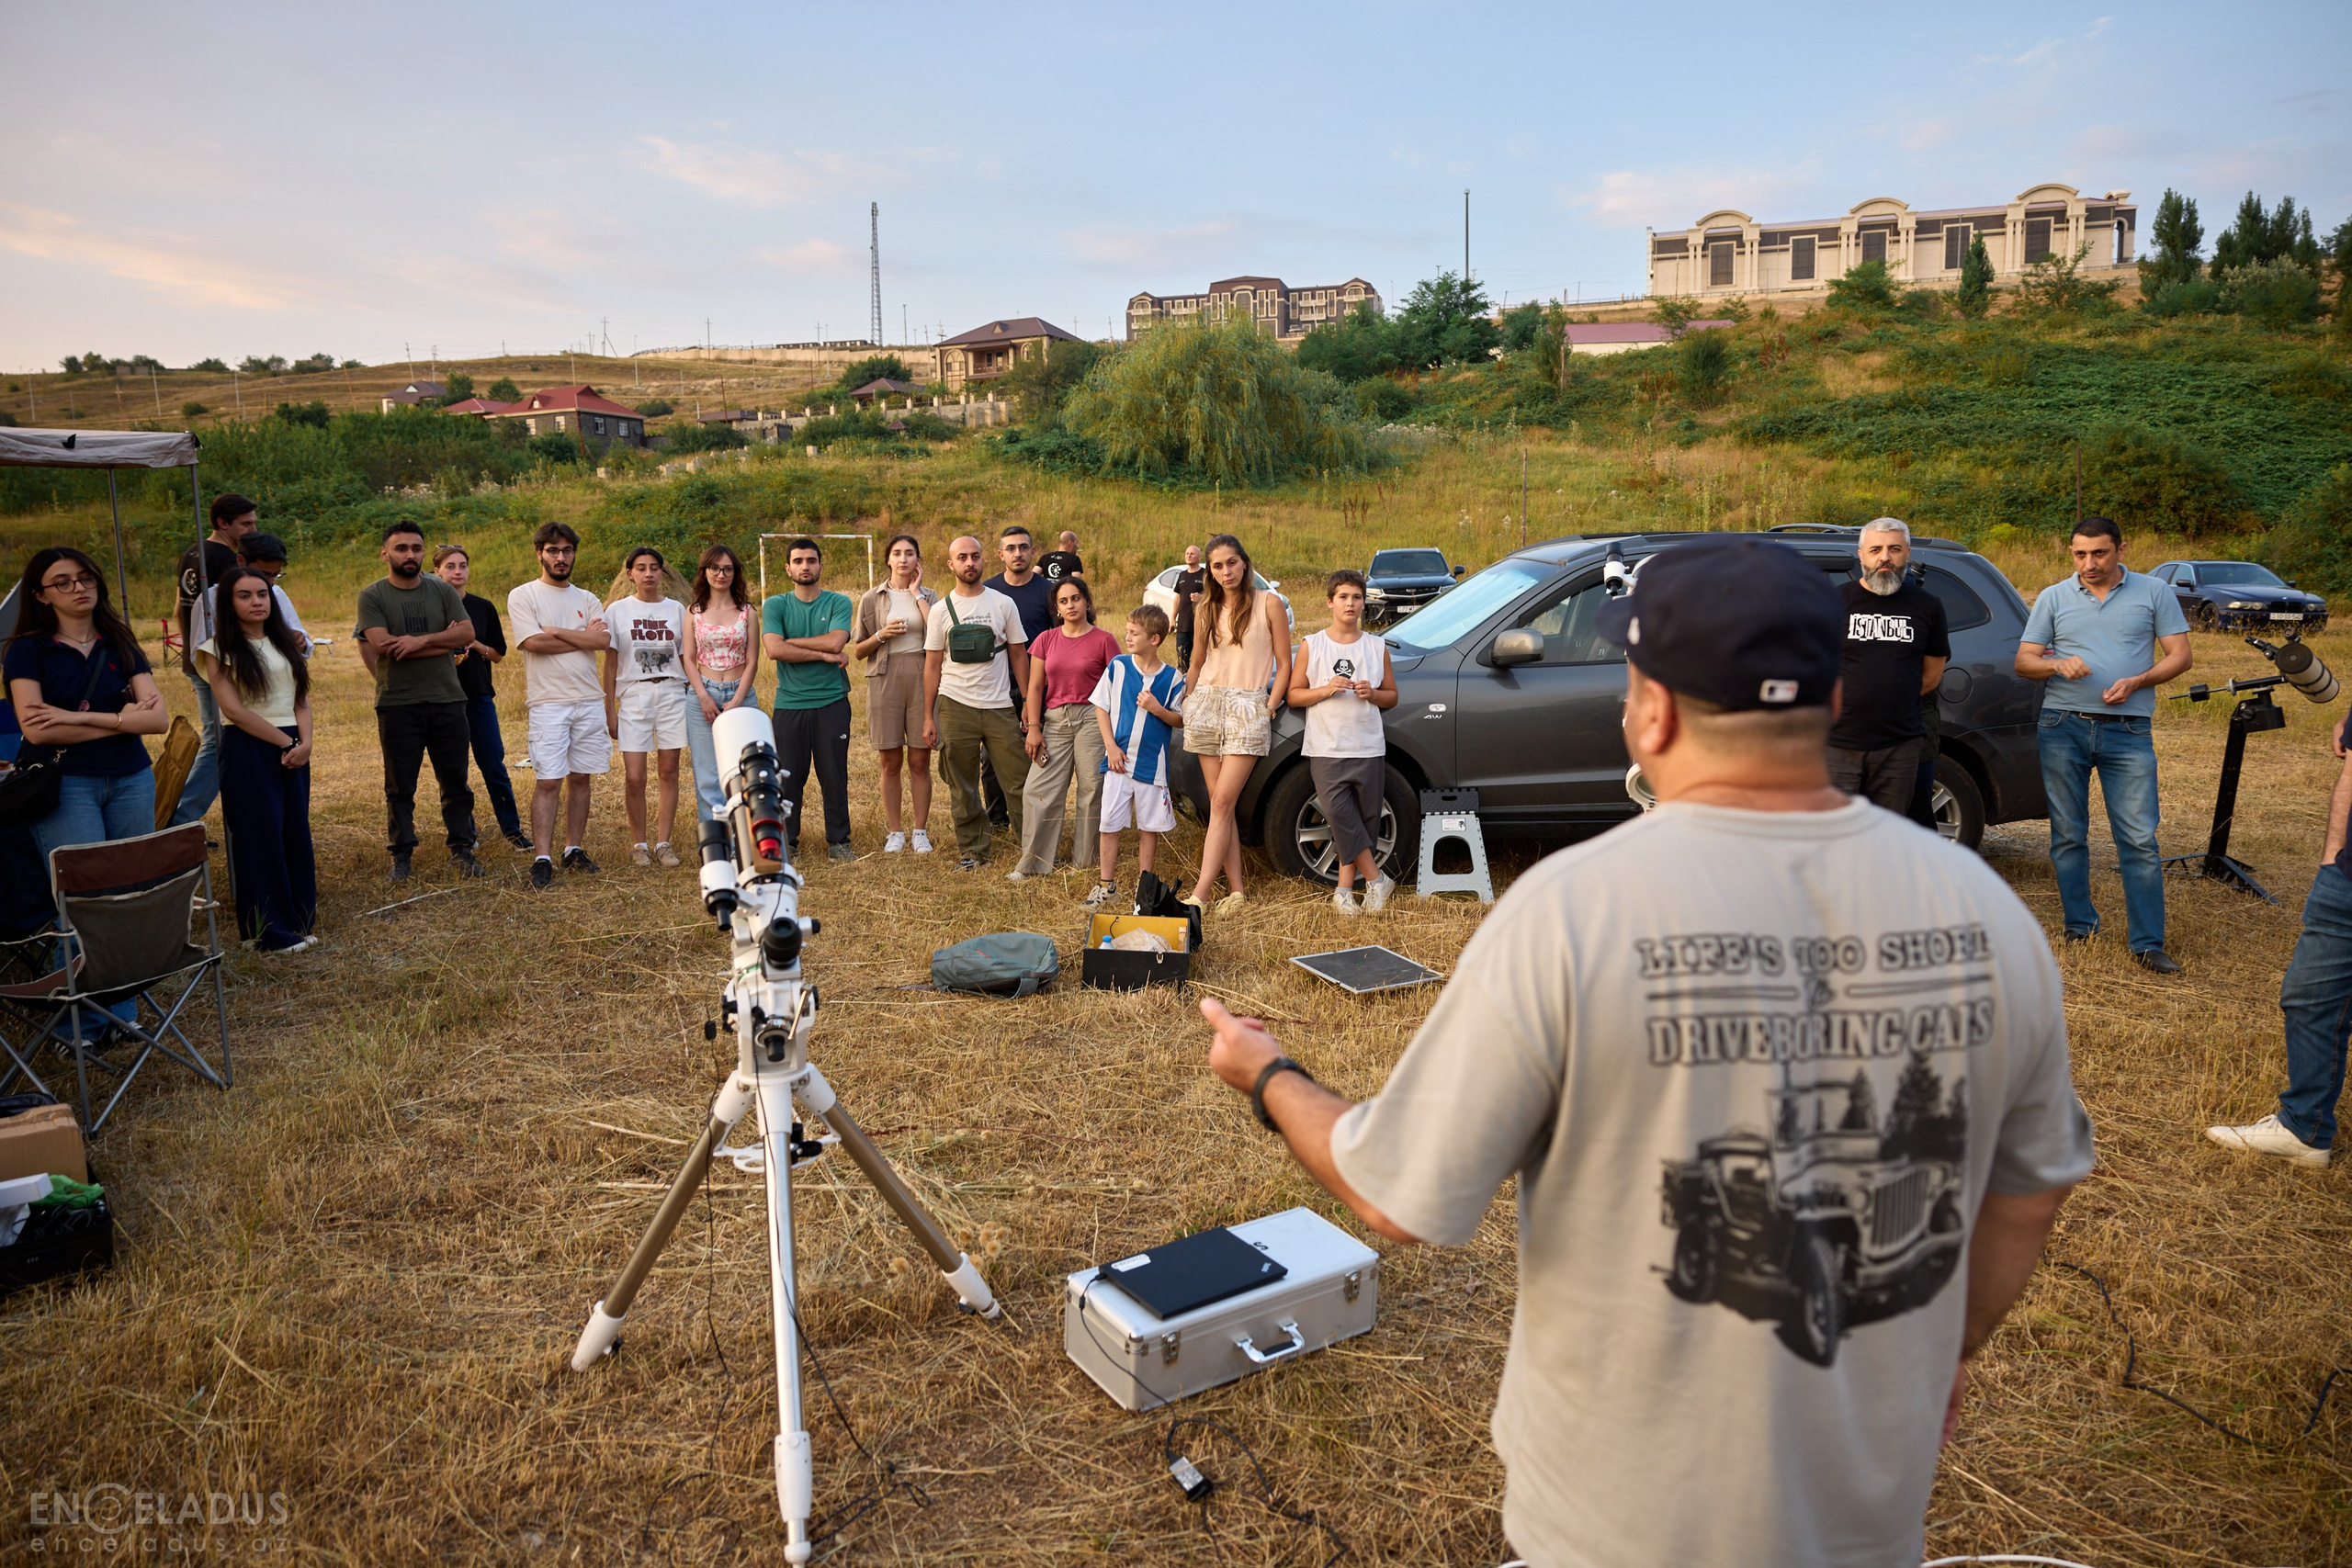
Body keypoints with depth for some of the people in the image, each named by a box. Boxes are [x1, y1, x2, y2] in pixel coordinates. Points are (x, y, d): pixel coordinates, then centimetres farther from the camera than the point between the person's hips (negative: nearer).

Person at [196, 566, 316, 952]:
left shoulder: (286, 643, 13)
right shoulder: (219, 649, -3)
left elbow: (302, 699, 9)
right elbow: (234, 710, -11)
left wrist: (304, 743, -7)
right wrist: (285, 742, -11)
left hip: (293, 749, 5)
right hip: (247, 750, -5)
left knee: (296, 833, 7)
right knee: (261, 837, -2)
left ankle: (298, 921, 17)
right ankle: (269, 931, 7)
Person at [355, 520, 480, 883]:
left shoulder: (443, 592, 8)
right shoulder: (372, 596, 0)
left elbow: (466, 634, -4)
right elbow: (382, 645, -13)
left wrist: (421, 640, -18)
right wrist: (442, 643, -9)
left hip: (447, 700, 2)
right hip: (398, 704, -2)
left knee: (455, 782, 7)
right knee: (400, 787, 5)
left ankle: (462, 849, 17)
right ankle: (401, 854, 15)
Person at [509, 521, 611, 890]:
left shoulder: (587, 600, 13)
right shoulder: (523, 596, 2)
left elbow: (603, 640, -4)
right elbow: (533, 642, -13)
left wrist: (557, 631, -9)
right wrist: (583, 637, -4)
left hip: (590, 700, 4)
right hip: (548, 703, -4)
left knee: (581, 777, 8)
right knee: (548, 781, -7)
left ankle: (574, 849, 17)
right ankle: (542, 859, -5)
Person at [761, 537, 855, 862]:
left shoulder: (838, 603, 4)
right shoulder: (775, 605, 5)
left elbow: (835, 641, -13)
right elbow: (774, 649, -11)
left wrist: (789, 641, -7)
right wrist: (825, 655, -12)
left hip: (832, 703, 0)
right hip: (789, 704, 0)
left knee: (835, 776, 5)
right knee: (789, 776, 4)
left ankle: (838, 841, 16)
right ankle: (787, 842, 16)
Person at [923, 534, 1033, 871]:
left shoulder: (1004, 604, 4)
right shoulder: (941, 609, 4)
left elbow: (1019, 655, 8)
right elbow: (932, 666, 6)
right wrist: (928, 717, 1)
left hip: (1001, 707, 0)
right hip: (956, 707, 0)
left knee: (1019, 780, 0)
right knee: (963, 788, 6)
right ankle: (972, 851, 16)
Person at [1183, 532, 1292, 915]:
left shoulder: (1268, 604, 1)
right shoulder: (1207, 608, 14)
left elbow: (1284, 665, 2)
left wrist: (1270, 708, -7)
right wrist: (1184, 705, 11)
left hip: (1247, 709, -4)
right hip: (1207, 705, 5)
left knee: (1221, 802, -12)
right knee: (1221, 804, 2)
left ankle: (1199, 894, -16)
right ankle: (1235, 890, 6)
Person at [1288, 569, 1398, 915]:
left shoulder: (1377, 647, 9)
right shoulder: (1311, 646, 4)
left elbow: (1392, 696, 14)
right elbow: (1293, 695, 4)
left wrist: (1372, 694, -7)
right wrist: (1326, 690, -12)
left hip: (1369, 748, 2)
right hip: (1326, 748, -2)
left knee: (1365, 819, 2)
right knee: (1338, 812, -17)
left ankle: (1344, 889, 11)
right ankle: (1377, 880, -5)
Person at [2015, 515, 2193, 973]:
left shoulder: (2153, 593, 7)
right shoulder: (2053, 598, 9)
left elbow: (2179, 656, 5)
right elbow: (2023, 661, 8)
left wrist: (2136, 682, -13)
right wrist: (2057, 664, -13)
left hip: (2128, 731, -1)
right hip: (2063, 729, 2)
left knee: (2140, 840, -6)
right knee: (2068, 836, 6)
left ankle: (2148, 943, -1)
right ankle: (2080, 927, 19)